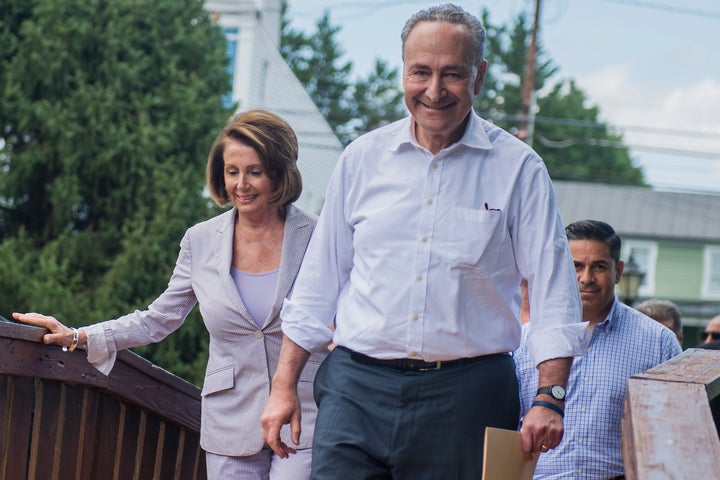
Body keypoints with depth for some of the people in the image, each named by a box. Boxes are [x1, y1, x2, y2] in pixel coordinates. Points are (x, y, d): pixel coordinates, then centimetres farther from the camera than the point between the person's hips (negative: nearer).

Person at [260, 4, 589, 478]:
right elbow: (319, 279, 13)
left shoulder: (517, 167, 1)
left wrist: (549, 398, -12)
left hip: (466, 396, -1)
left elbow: (554, 292, -1)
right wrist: (284, 385, 9)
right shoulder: (363, 158, 8)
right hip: (358, 385, 2)